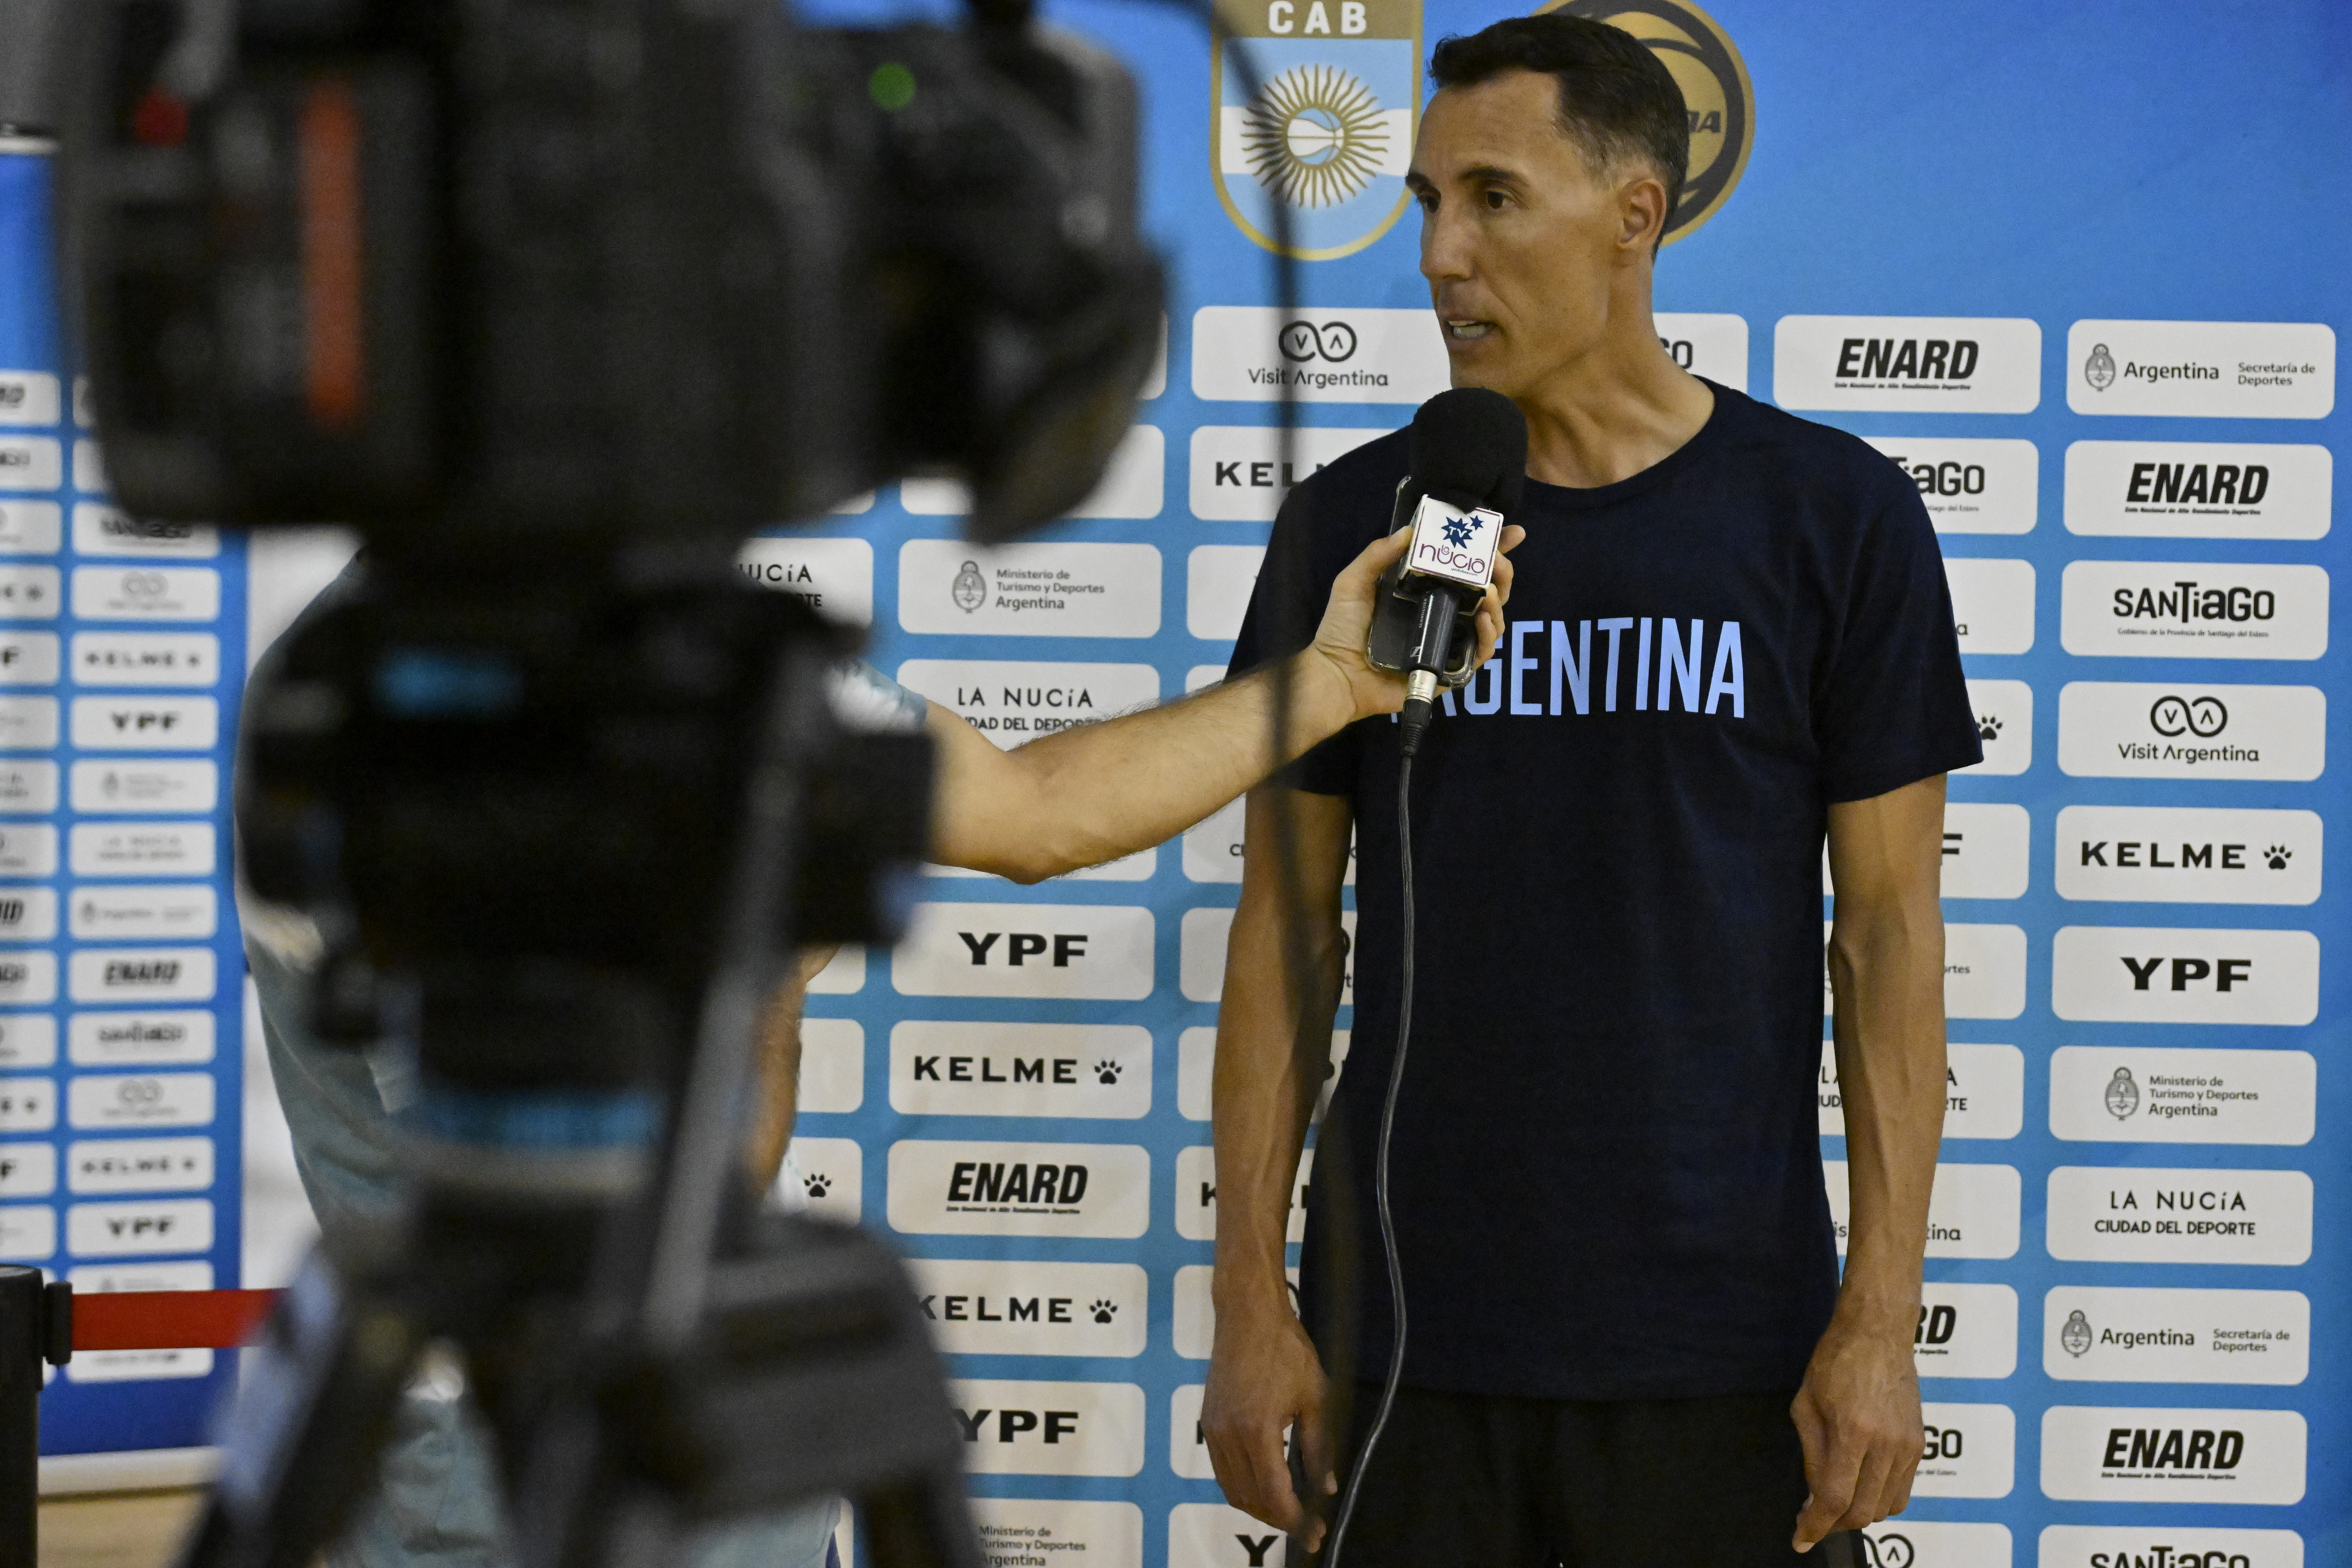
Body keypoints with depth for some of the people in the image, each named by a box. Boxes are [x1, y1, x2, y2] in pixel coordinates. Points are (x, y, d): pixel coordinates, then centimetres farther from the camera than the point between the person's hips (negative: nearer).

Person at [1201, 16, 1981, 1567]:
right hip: (1399, 1337, 2)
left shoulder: (1833, 519, 0)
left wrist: (1883, 1317, -5)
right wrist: (1250, 1298, 1)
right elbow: (1288, 927, 6)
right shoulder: (1353, 525, 4)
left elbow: (1890, 929, 0)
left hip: (1720, 1352, -1)